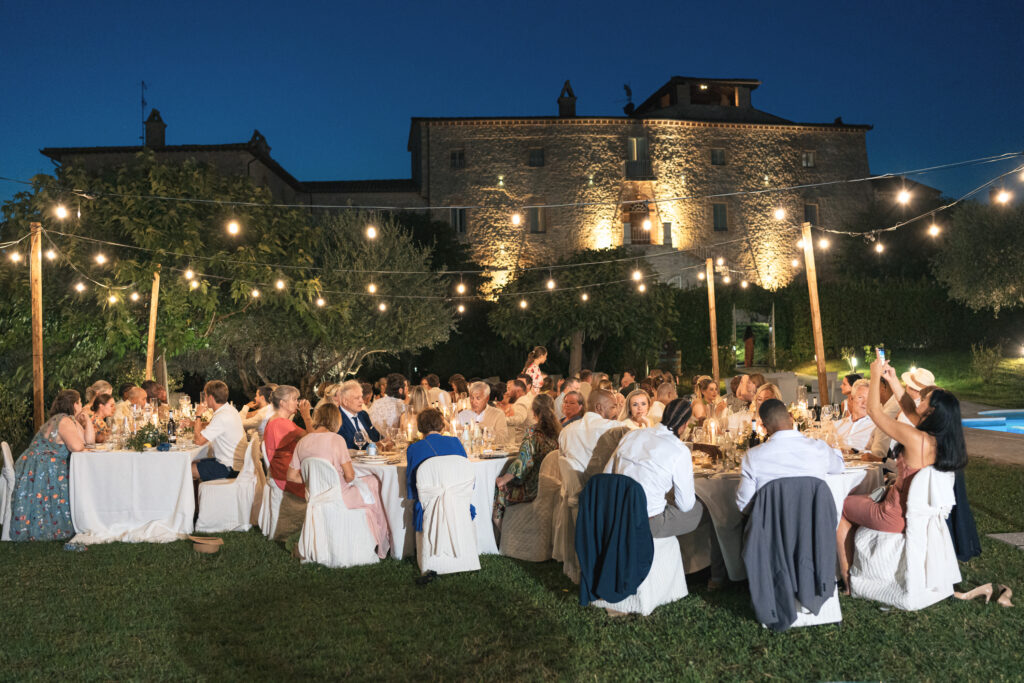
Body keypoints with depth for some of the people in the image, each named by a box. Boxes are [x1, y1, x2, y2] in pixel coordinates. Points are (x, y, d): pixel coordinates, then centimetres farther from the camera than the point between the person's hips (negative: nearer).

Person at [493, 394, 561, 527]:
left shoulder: (533, 432, -18)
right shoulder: (559, 431, 0)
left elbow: (522, 462, -22)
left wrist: (503, 480, -11)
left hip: (534, 488, -6)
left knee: (500, 486, 16)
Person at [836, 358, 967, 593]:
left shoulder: (915, 438, -31)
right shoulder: (944, 440, -8)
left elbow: (873, 410, -20)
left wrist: (876, 375, -7)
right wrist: (893, 379, 15)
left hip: (896, 518, -8)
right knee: (860, 499, 30)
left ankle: (848, 582, 20)